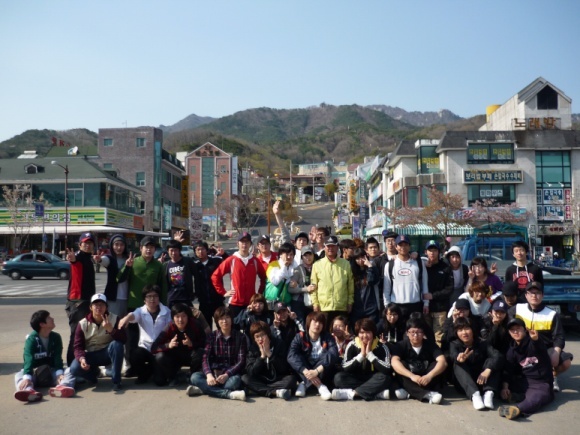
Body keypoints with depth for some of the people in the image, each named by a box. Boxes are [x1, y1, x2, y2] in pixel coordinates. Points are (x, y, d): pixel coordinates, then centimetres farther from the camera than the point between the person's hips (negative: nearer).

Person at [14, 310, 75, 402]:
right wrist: (27, 378, -44)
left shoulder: (56, 337, -1)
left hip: (51, 371, 3)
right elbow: (29, 359, -27)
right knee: (19, 375, -32)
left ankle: (62, 386, -60)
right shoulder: (31, 339, -12)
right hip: (33, 371, -2)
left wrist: (59, 373, -30)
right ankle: (28, 390, -67)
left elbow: (58, 357, -11)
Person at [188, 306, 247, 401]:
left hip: (231, 374, -2)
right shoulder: (212, 336, 4)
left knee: (235, 380, -36)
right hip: (214, 373, 2)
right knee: (195, 377, -26)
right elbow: (205, 358, -6)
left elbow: (241, 361, -7)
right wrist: (209, 374, -27)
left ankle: (206, 389, -24)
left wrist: (227, 375, -23)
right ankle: (229, 393, -35)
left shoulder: (240, 337, -1)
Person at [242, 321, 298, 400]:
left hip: (279, 379, -2)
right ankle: (275, 392, -33)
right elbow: (250, 372, -14)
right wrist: (262, 356, -22)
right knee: (245, 378, -24)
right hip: (262, 380, 2)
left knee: (291, 379, -31)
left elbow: (284, 368, -14)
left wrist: (269, 354, -22)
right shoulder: (252, 348, -4)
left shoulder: (279, 344, -7)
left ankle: (259, 389, -27)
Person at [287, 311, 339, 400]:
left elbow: (334, 355, -25)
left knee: (329, 356, -26)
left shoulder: (328, 338, -5)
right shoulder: (300, 337, -7)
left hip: (323, 374, 0)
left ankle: (304, 384, -26)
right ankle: (320, 386, -32)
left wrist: (317, 371, -38)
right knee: (297, 358, -25)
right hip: (304, 374, 0)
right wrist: (306, 372, -39)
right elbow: (291, 356, -24)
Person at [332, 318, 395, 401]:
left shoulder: (381, 347, -9)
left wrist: (370, 354, -22)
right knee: (338, 377, -25)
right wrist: (361, 355, -21)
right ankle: (378, 393, -29)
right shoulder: (352, 345, -5)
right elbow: (345, 368, -15)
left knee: (384, 377, -32)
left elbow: (387, 370, -24)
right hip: (357, 379, 2)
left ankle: (351, 393, -29)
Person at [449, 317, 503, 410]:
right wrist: (459, 359, -54)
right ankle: (474, 394, -43)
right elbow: (453, 356, -28)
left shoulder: (482, 343, -3)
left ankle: (489, 393, -35)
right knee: (458, 364, -27)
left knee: (491, 361, -20)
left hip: (482, 381, 1)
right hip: (464, 385, -1)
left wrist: (487, 370, -40)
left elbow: (497, 356, -21)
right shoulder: (455, 344, -4)